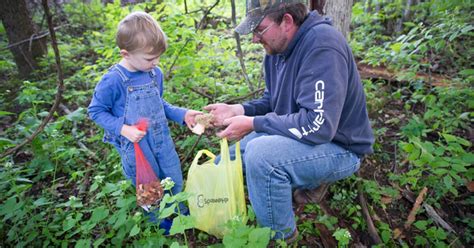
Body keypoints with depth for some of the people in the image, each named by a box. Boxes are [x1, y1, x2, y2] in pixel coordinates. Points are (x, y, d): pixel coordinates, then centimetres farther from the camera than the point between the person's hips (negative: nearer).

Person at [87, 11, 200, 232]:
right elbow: (95, 111, -10)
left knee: (176, 182, 18)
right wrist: (122, 129, -22)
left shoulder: (155, 73, -4)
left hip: (162, 141, 5)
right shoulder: (113, 81, -21)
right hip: (136, 148, -5)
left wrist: (182, 114, -2)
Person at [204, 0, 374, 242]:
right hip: (298, 135, 9)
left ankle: (281, 237, -5)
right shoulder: (277, 49, 1)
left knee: (260, 154, -32)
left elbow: (318, 125, -33)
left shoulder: (322, 45, -27)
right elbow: (271, 102, 9)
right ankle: (308, 183, 16)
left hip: (339, 147, -8)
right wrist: (238, 110, -9)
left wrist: (253, 124, -27)